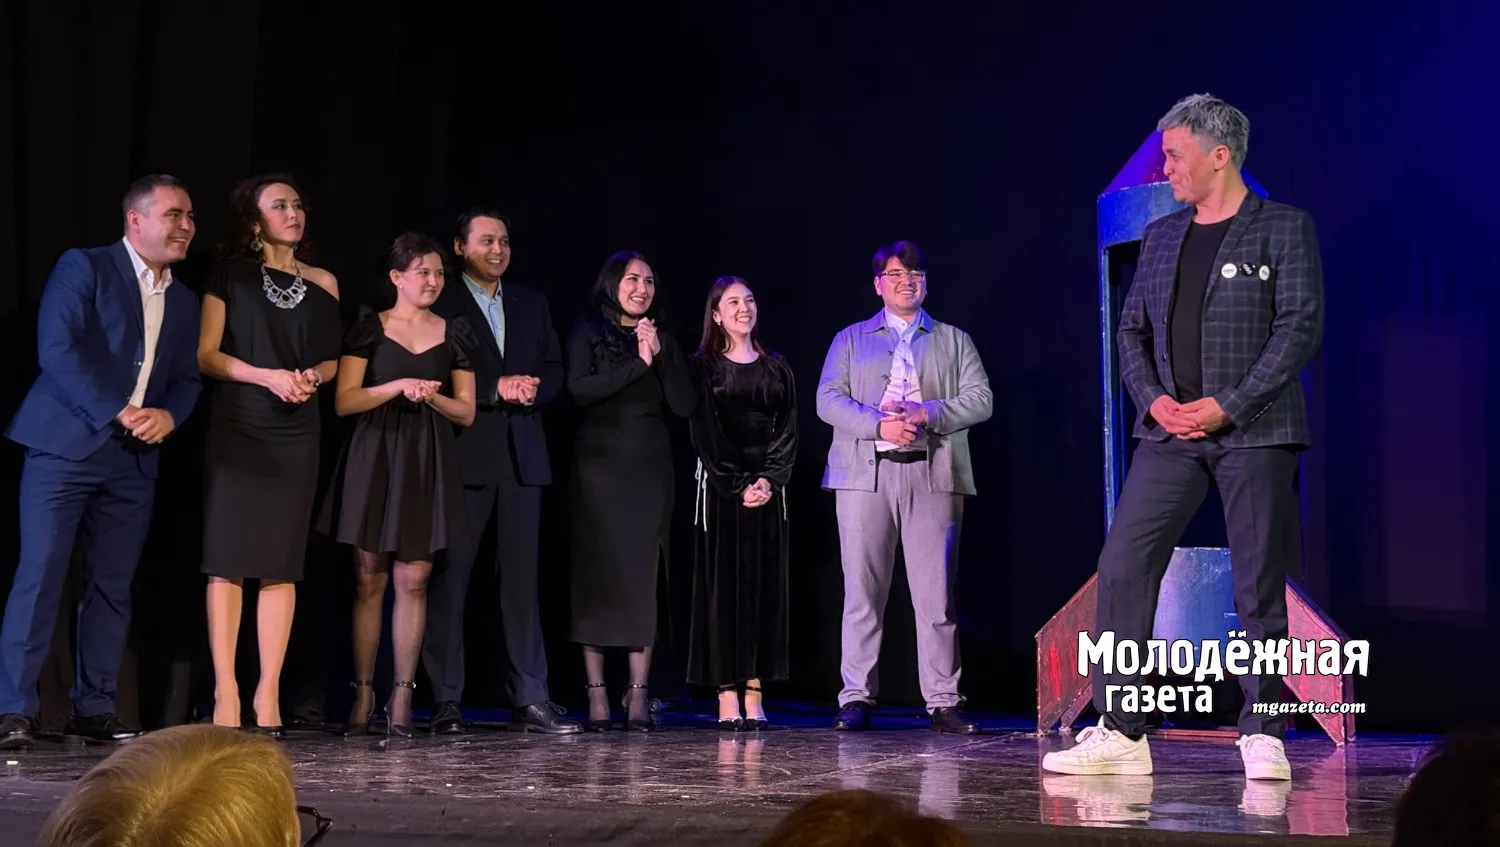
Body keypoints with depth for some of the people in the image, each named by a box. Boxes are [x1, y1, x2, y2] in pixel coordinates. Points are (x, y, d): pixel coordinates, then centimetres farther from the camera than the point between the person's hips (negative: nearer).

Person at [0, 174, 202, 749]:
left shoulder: (183, 303, 18)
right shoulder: (83, 268, -1)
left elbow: (187, 380, 18)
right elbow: (58, 350, -11)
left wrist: (168, 415, -5)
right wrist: (119, 412, -16)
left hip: (135, 460, 6)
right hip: (66, 445, -6)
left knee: (113, 587, 5)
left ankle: (94, 710, 11)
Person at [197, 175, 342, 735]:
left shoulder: (322, 284, 13)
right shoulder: (231, 275, 5)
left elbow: (333, 360, 19)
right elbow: (206, 355, -1)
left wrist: (311, 377, -3)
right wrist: (268, 376, -14)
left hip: (296, 432, 3)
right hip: (235, 427, -3)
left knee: (282, 563, 0)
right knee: (228, 558, -7)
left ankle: (269, 695, 2)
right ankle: (225, 692, -6)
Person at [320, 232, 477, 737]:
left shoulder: (453, 335, 12)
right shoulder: (369, 327, 5)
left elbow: (466, 412, 10)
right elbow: (344, 401, -2)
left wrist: (430, 395, -8)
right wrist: (397, 387, -14)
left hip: (428, 466, 2)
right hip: (374, 459, -2)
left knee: (413, 581, -2)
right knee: (369, 580, -2)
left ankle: (402, 696, 0)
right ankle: (363, 694, 1)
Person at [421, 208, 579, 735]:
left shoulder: (532, 304, 18)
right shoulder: (440, 303, 2)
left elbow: (553, 371, 16)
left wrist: (532, 389, -5)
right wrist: (495, 389, -13)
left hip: (522, 454, 5)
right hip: (463, 454, -5)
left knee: (522, 577, 4)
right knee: (449, 577, -3)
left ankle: (529, 700, 5)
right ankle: (446, 702, 0)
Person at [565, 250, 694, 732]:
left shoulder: (665, 342, 15)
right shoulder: (587, 333, 5)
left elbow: (684, 405, 5)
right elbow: (580, 389, -11)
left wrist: (661, 355, -5)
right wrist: (637, 363, -12)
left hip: (650, 470, 3)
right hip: (600, 466, -3)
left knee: (644, 579, -2)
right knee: (597, 576, -4)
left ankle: (638, 695, -1)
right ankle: (596, 694, -2)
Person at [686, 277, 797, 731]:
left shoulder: (776, 367, 12)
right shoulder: (703, 366, 2)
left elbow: (787, 432, 6)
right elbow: (705, 433, -5)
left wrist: (769, 480, -9)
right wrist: (738, 485, -12)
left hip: (768, 486, 3)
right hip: (720, 486, -3)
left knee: (764, 586, 1)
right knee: (722, 584, -4)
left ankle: (754, 695, 3)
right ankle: (727, 698, -4)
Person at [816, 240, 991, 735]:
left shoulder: (954, 341, 18)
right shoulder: (851, 339, 17)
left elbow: (980, 399, 6)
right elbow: (828, 400, 5)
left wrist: (927, 414, -11)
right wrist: (879, 425, -12)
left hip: (933, 476, 0)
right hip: (865, 473, 0)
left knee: (935, 593, -4)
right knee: (862, 590, -2)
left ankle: (943, 702, -2)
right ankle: (856, 699, 2)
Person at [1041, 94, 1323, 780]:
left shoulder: (1283, 228, 0)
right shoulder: (1161, 237, 16)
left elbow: (1300, 325, -7)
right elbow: (1132, 330, 16)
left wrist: (1227, 406, -14)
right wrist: (1153, 399, -3)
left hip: (1252, 430, -4)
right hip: (1170, 432, 5)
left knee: (1259, 583, -1)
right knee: (1122, 567, -5)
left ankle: (1261, 735, 8)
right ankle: (1119, 733, -1)